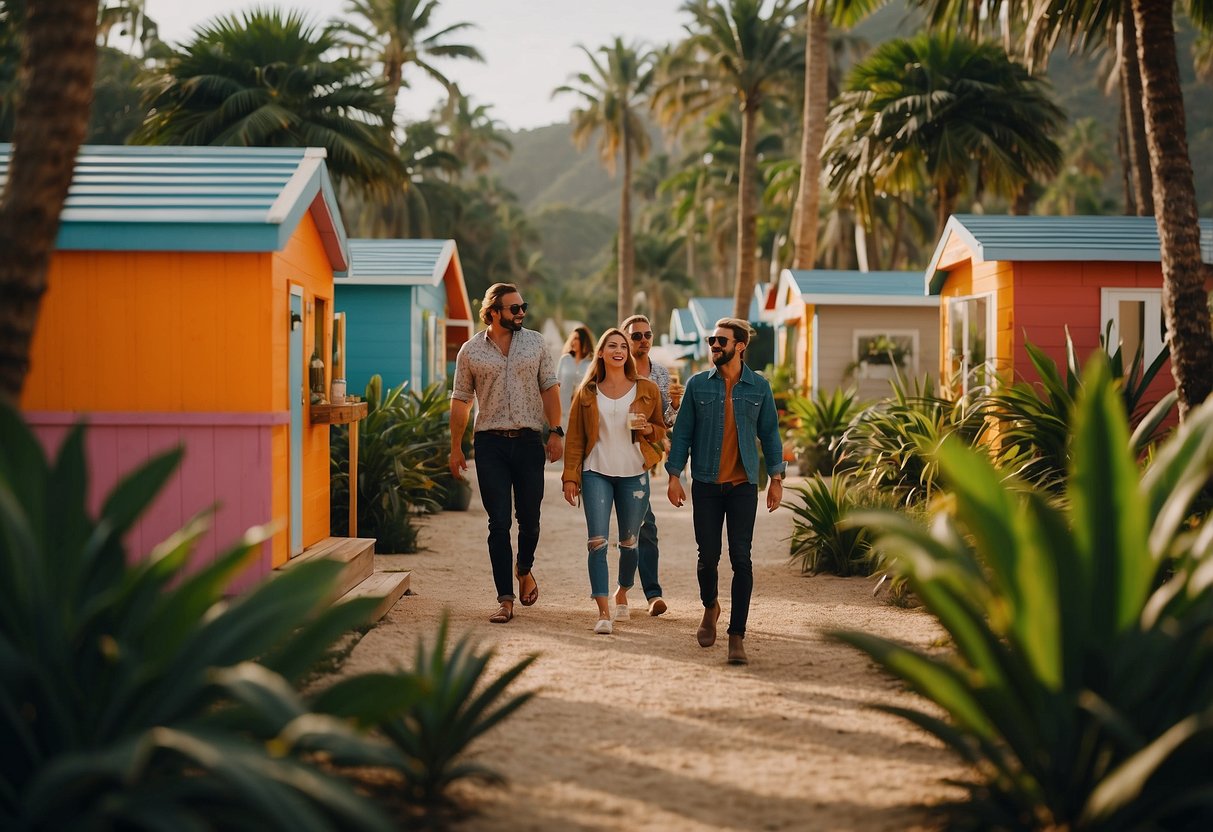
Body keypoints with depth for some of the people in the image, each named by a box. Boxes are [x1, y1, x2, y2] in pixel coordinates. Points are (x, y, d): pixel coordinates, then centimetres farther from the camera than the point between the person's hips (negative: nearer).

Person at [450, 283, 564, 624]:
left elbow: (549, 389, 7)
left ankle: (524, 570, 36)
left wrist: (556, 432, -2)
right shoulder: (471, 351, 3)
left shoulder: (535, 343, 6)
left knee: (529, 518, 6)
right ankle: (505, 599, 0)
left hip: (529, 441, 1)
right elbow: (460, 401, 7)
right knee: (499, 523, -3)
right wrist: (456, 448, 5)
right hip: (490, 443, -1)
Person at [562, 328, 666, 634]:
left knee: (629, 542, 9)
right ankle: (603, 612, -11)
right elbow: (575, 438, 7)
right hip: (596, 472, -1)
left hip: (633, 473, 1)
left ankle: (622, 594, 35)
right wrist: (570, 477, 0)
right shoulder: (587, 393, 6)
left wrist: (647, 428, -9)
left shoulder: (646, 390, 6)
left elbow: (660, 428, 14)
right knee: (597, 542, -10)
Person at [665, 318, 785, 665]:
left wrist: (776, 478, 4)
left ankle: (737, 637, -2)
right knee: (708, 556, 4)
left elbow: (769, 434, 9)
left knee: (741, 559, -6)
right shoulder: (697, 384, 2)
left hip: (743, 486, -1)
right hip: (705, 484, 1)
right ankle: (710, 607, 35)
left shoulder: (759, 388, 3)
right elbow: (682, 432, 5)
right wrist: (674, 475, -2)